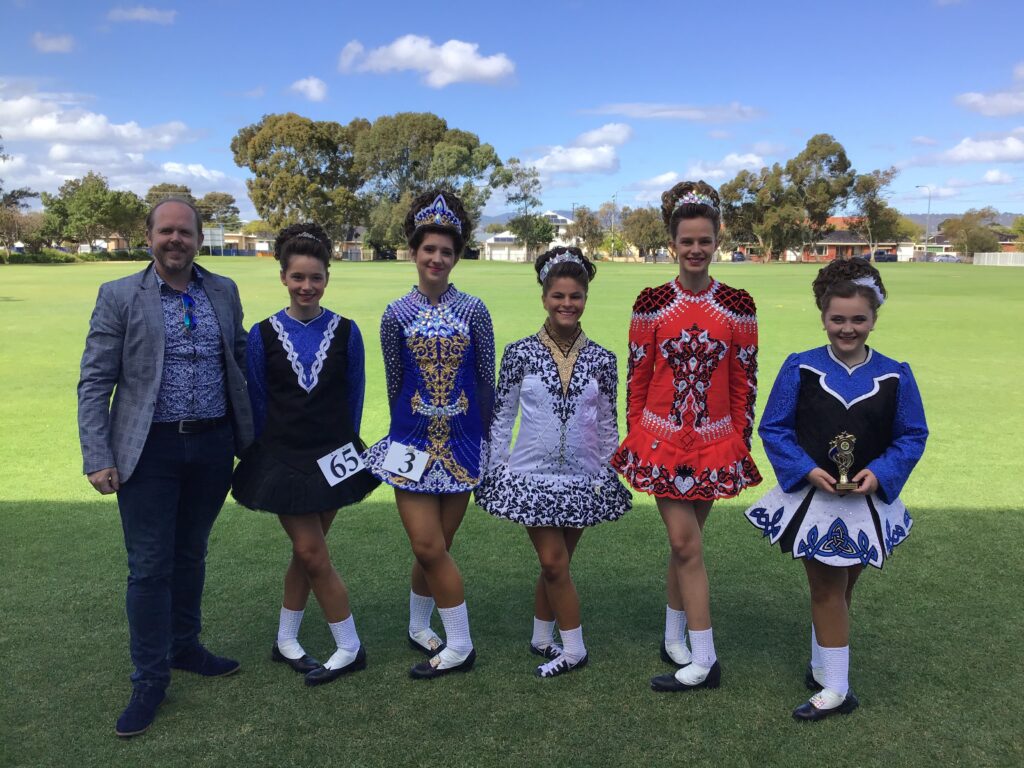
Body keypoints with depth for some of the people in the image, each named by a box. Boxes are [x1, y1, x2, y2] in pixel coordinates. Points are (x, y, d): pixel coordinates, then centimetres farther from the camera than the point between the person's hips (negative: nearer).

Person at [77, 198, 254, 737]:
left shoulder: (224, 292, 6)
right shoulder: (119, 297, -3)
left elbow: (241, 363, 12)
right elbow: (94, 383, -5)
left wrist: (248, 435, 9)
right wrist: (97, 459, -12)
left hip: (213, 446, 3)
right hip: (150, 450, -3)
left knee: (190, 554, 17)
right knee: (149, 566, 3)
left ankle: (183, 647, 36)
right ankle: (149, 679, 18)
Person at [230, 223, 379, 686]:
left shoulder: (345, 332, -3)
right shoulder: (263, 335, -5)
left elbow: (354, 397, 4)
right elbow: (257, 402, 2)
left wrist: (342, 443, 6)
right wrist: (267, 449, 5)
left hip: (333, 457, 1)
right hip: (283, 459, -1)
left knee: (307, 553, 11)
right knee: (313, 555, 0)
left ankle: (285, 642, 29)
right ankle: (349, 649, 14)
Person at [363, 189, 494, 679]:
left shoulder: (473, 310, 0)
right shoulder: (396, 314, 0)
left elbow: (486, 380, 5)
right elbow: (394, 381, 8)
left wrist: (483, 435, 7)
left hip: (461, 442, 0)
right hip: (413, 440, 0)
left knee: (434, 547, 7)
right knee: (430, 547, -4)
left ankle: (418, 626, 29)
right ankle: (459, 644, 13)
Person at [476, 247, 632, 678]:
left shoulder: (601, 360, 0)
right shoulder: (520, 354, -5)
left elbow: (607, 424, 7)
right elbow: (501, 417, 0)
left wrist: (612, 477, 9)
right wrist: (492, 473, 0)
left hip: (582, 478, 2)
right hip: (534, 475, -2)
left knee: (555, 565, 11)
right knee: (554, 564, -2)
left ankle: (542, 639, 29)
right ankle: (573, 649, 14)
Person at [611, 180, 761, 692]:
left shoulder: (737, 305, 0)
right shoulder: (651, 303, -3)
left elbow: (745, 381, 4)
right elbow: (636, 377, 1)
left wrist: (742, 441, 3)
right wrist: (633, 439, 2)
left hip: (715, 442, 1)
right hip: (662, 438, -1)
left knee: (685, 542, 11)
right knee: (686, 544, -2)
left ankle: (674, 640, 29)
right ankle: (704, 660, 8)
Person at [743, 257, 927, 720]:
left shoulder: (895, 377, -4)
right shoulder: (800, 369, -7)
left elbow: (913, 436, 0)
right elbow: (773, 429, -5)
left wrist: (879, 474, -17)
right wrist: (807, 470, -18)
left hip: (867, 502, 2)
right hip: (811, 497, -2)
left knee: (838, 590, 17)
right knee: (828, 590, 5)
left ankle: (822, 670, 35)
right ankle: (835, 690, 16)